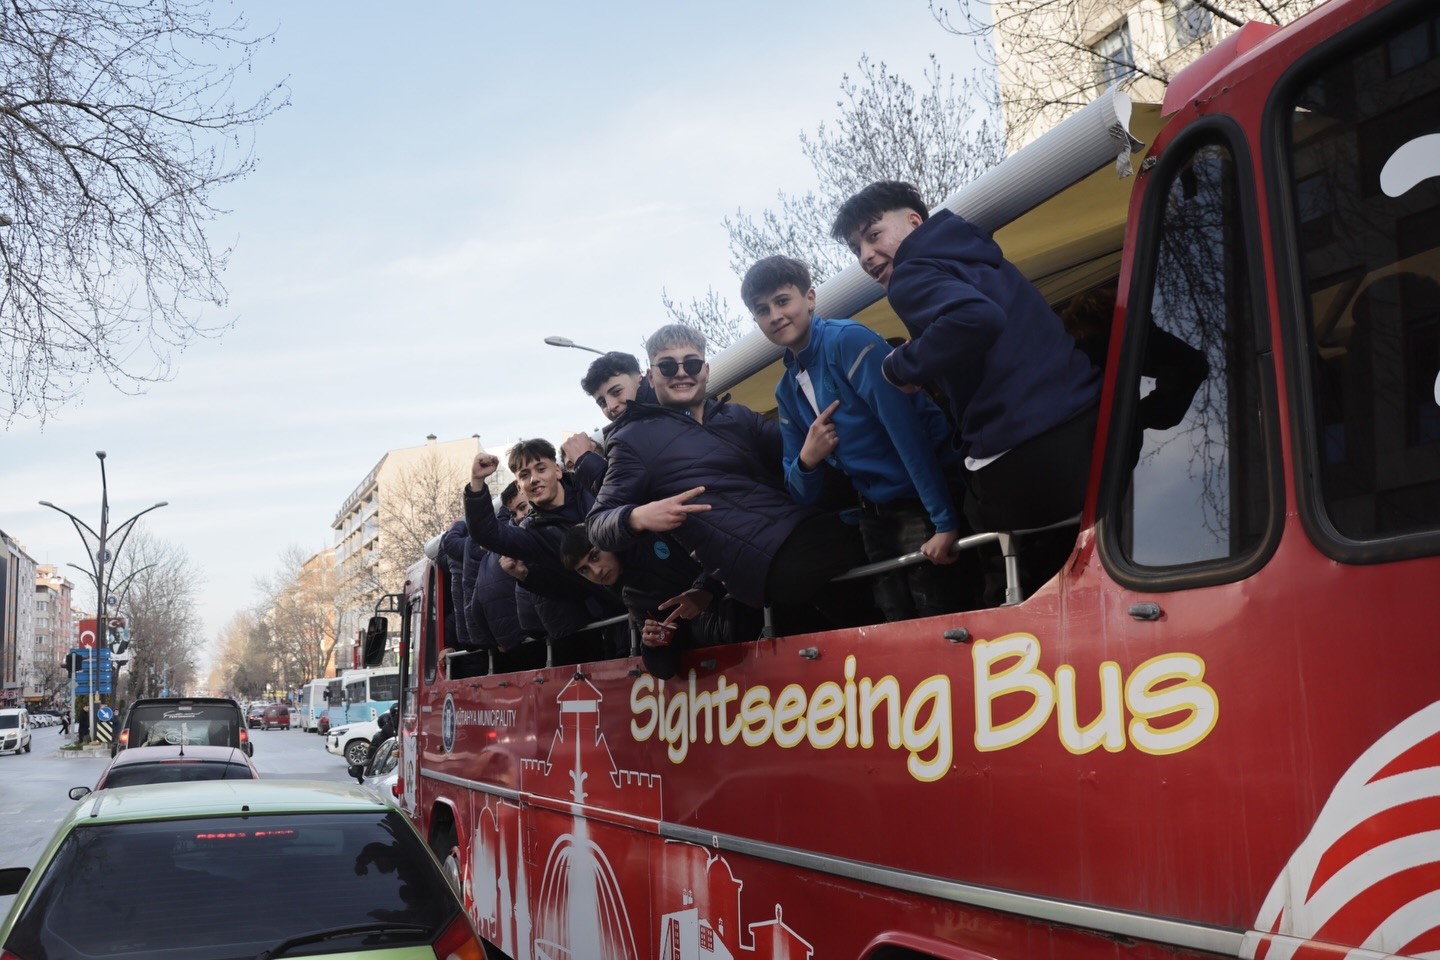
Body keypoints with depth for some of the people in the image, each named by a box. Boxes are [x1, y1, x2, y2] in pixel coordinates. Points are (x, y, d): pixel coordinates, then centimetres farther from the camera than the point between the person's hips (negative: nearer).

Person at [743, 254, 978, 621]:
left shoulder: (849, 341, -13)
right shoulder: (787, 391, 11)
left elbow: (908, 431, -20)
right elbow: (801, 493, 13)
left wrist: (945, 521, -26)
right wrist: (807, 460, -10)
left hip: (922, 504, -7)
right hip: (876, 518, 7)